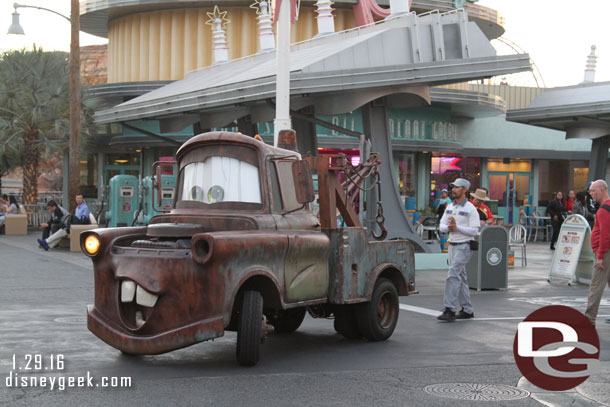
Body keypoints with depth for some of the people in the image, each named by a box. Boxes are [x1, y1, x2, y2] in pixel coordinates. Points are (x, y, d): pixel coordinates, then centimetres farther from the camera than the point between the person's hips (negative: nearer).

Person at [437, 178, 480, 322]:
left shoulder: (470, 209, -10)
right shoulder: (450, 207, 11)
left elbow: (474, 231, -14)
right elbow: (442, 226, 9)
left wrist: (457, 227, -22)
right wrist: (448, 227, -13)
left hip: (464, 247, -7)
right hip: (452, 245, 7)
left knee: (453, 275, -17)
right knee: (460, 278, 11)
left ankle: (449, 310, -19)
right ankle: (467, 310, 18)